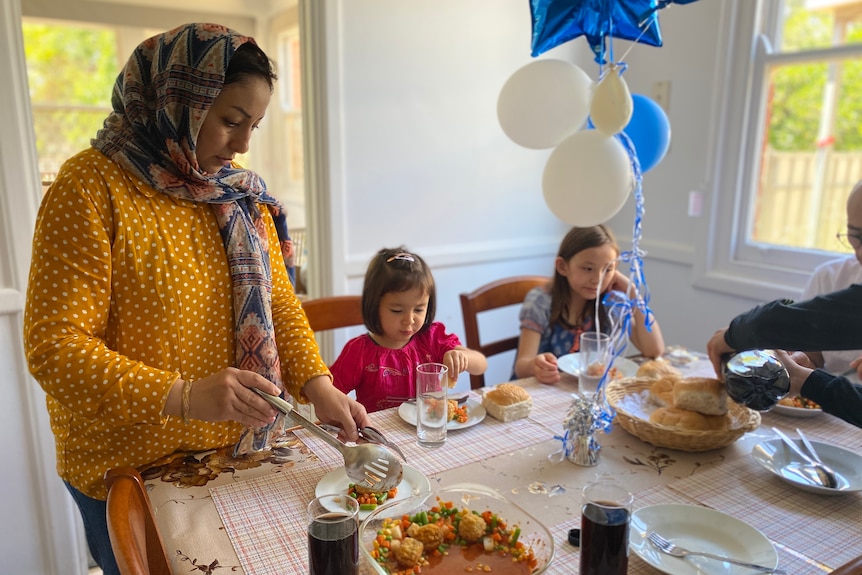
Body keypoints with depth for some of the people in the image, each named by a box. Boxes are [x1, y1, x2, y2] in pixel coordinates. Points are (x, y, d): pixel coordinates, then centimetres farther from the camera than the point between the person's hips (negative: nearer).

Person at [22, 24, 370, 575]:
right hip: (131, 465, -5)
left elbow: (276, 299, 2)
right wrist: (182, 396, -33)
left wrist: (317, 383, -13)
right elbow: (53, 345, -21)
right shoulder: (93, 186, -17)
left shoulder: (241, 193, 1)